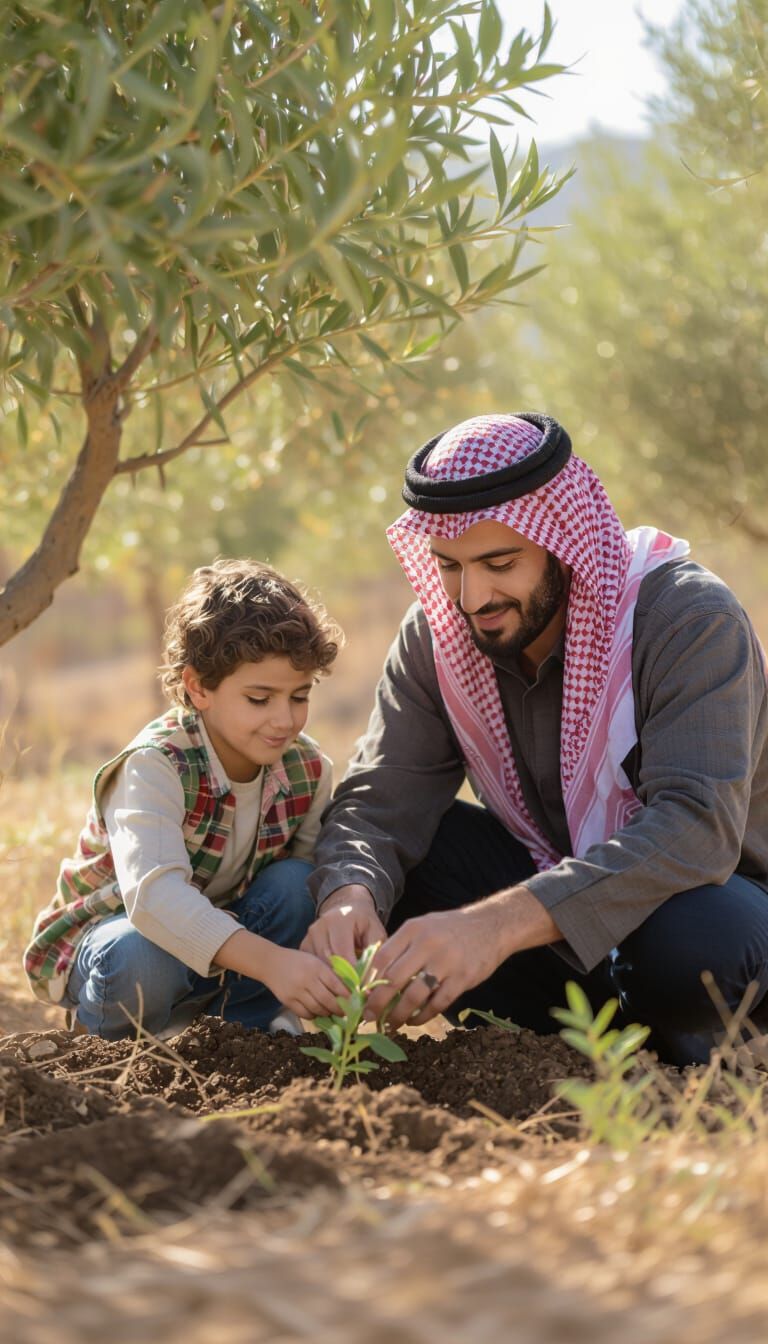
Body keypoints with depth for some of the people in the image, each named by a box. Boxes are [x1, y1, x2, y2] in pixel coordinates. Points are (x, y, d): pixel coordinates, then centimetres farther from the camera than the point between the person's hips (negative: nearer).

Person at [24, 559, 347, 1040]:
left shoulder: (307, 768, -10)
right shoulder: (156, 766, -31)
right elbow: (153, 894, -47)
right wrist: (269, 960, -60)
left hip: (216, 930, 5)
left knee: (299, 886, -22)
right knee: (143, 959, -38)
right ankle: (111, 1046, -5)